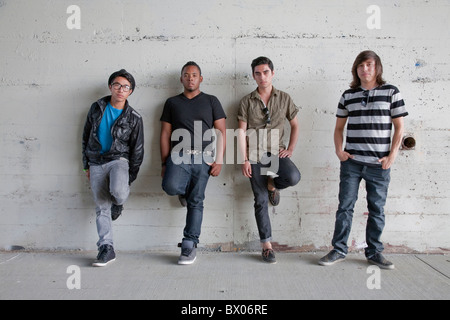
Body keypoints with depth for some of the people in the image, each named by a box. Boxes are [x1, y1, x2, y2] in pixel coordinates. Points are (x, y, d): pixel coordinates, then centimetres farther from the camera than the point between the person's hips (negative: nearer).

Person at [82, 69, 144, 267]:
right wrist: (86, 165, 10)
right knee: (101, 207, 0)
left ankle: (119, 203, 7)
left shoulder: (134, 118, -3)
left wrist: (130, 178, -2)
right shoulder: (97, 108, 5)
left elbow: (137, 150, 0)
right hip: (96, 163, 3)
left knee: (118, 192, -31)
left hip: (118, 159, -2)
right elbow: (86, 137, 12)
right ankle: (106, 249, 8)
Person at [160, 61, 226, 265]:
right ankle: (186, 190, 11)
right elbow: (165, 134, 11)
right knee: (170, 186, -26)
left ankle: (190, 246, 7)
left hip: (203, 157, 0)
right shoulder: (172, 103, 15)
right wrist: (164, 163, 4)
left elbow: (220, 132, 5)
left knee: (196, 201, -2)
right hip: (179, 156, 1)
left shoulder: (211, 101, 12)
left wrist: (219, 160, -6)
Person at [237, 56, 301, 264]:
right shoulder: (247, 102, 3)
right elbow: (242, 131, 0)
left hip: (277, 153, 1)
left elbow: (295, 125, 13)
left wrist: (290, 149, 1)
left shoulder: (284, 98, 7)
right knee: (261, 200, -1)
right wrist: (244, 159, -6)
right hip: (255, 155, -1)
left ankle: (272, 184, 8)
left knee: (293, 177, -29)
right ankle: (266, 245, 10)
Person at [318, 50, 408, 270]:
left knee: (377, 209, 9)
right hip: (351, 162, 1)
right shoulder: (348, 95, 9)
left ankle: (374, 252, 22)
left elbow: (399, 127, 2)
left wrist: (392, 155, -6)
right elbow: (339, 127, 14)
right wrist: (339, 150, 0)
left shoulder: (391, 92, 3)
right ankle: (339, 250, 14)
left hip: (379, 164, -1)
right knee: (345, 206, 3)